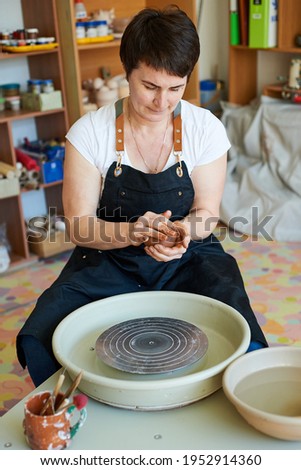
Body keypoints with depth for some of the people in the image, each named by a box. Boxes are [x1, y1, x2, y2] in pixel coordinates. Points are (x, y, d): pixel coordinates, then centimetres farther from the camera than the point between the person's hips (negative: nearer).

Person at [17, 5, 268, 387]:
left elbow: (205, 211, -2)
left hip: (188, 261, 1)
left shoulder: (206, 129, -6)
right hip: (108, 263, 0)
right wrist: (132, 232, -29)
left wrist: (182, 232, -26)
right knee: (37, 341, -22)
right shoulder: (88, 132, -9)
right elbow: (79, 226, -9)